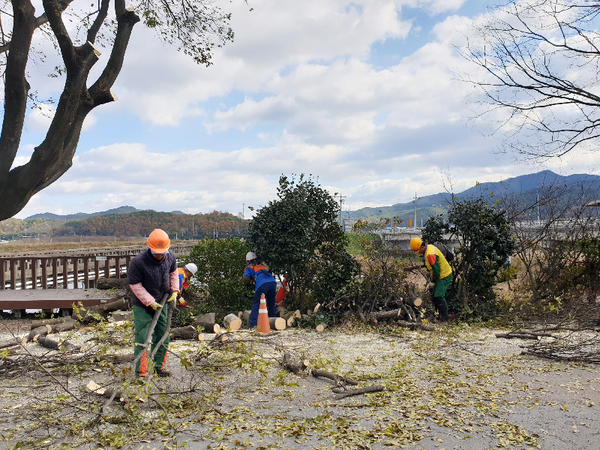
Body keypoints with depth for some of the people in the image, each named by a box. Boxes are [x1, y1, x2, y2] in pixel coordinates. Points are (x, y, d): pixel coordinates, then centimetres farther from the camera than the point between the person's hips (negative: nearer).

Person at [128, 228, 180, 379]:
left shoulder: (170, 258, -10)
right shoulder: (138, 262, -26)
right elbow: (135, 286, -18)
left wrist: (174, 291, -2)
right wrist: (150, 302, -21)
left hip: (161, 303, 5)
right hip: (142, 306, -5)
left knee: (162, 336, 11)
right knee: (142, 338, -6)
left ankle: (159, 367, 26)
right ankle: (141, 372, 5)